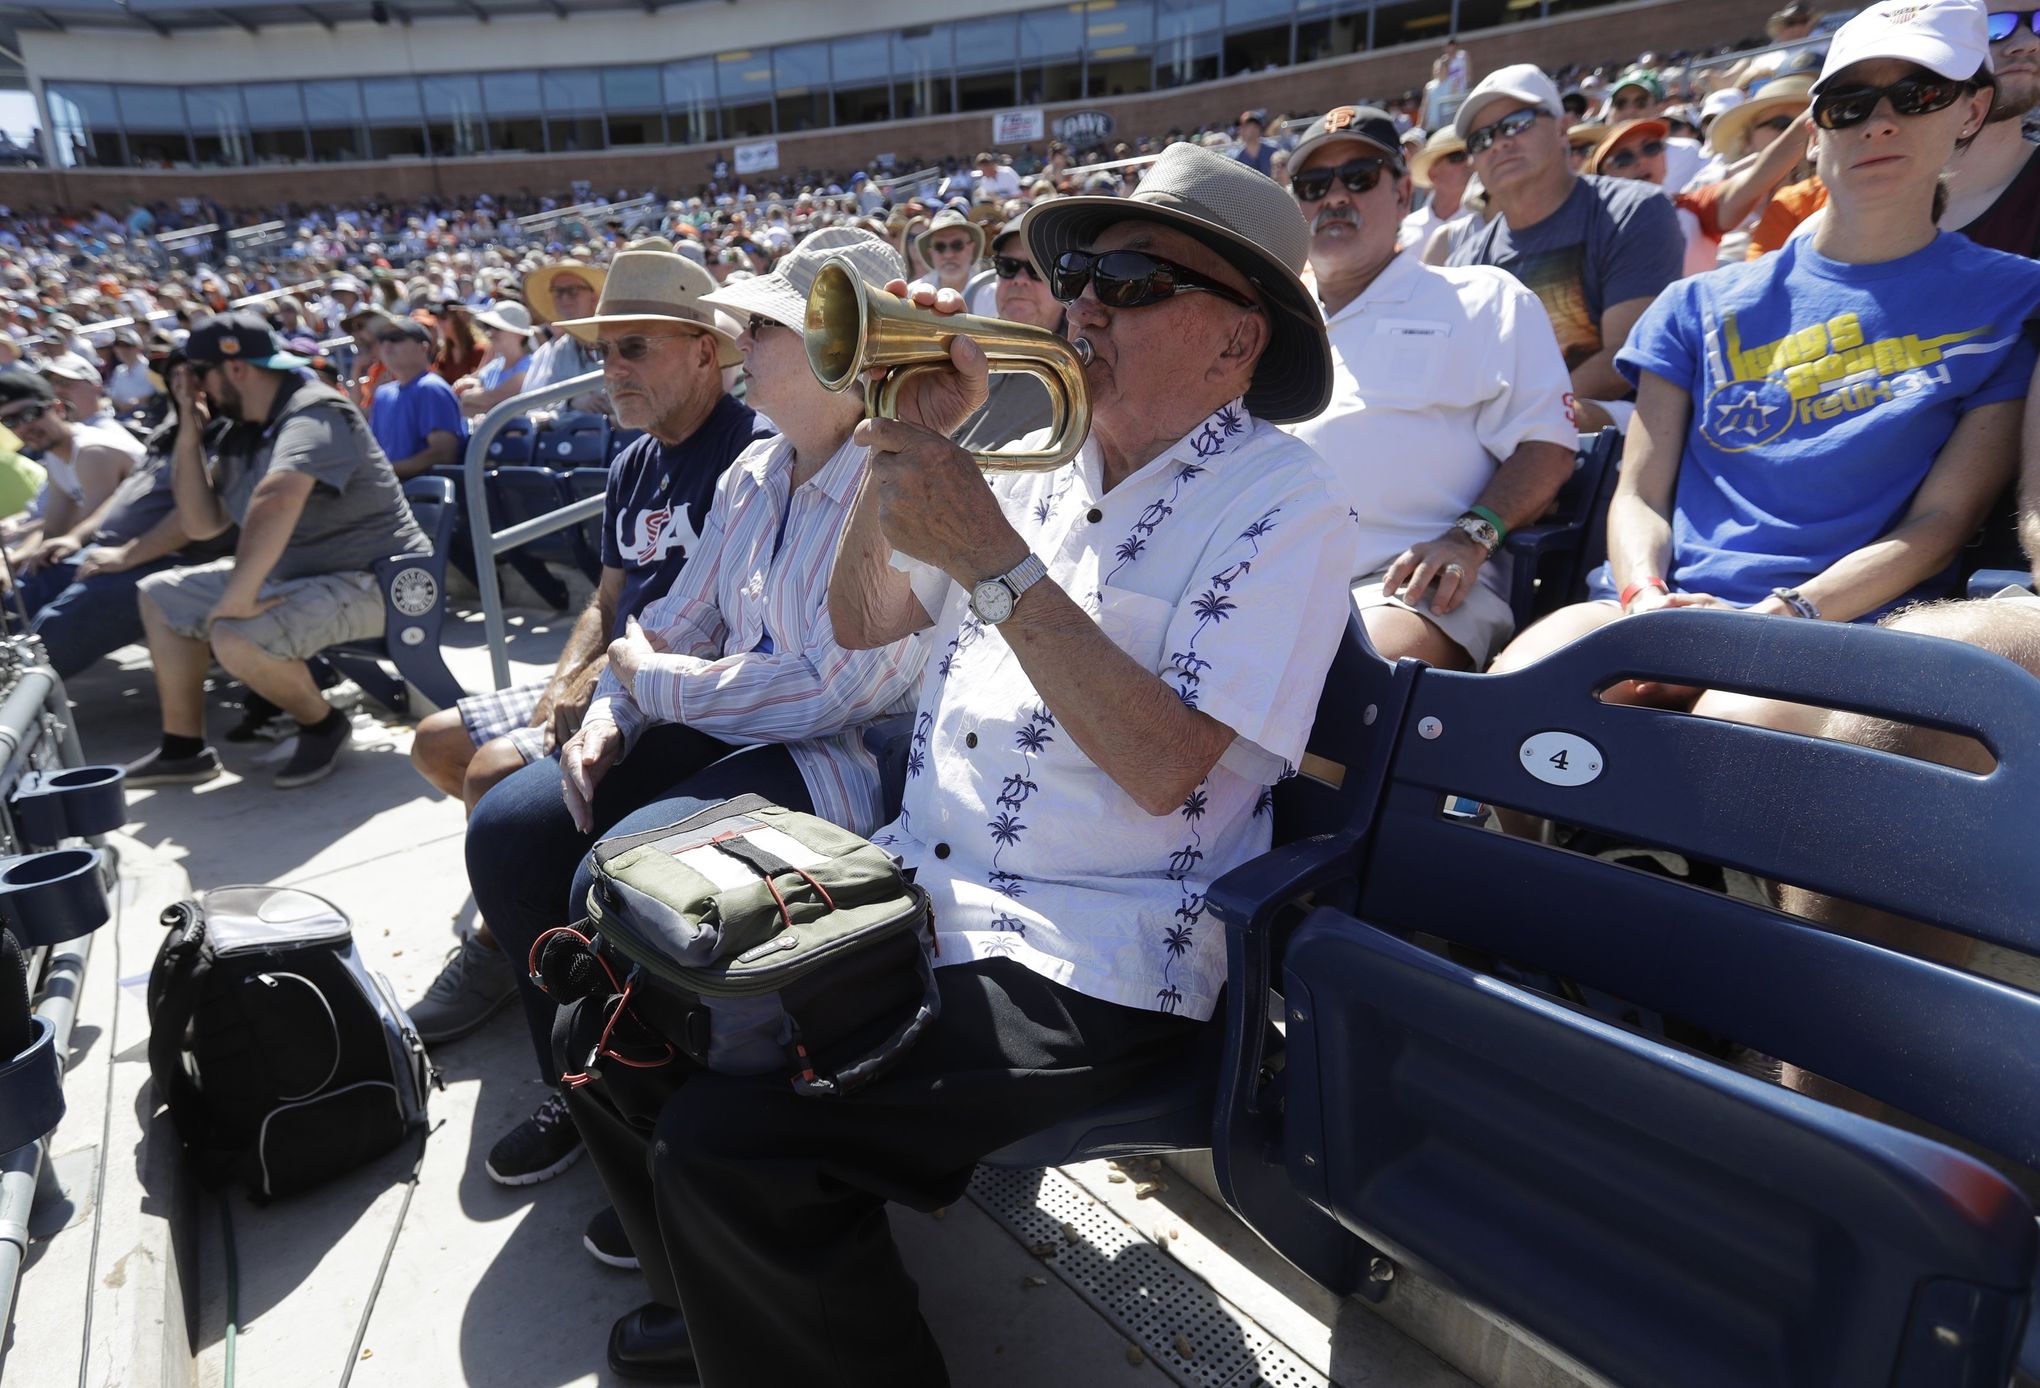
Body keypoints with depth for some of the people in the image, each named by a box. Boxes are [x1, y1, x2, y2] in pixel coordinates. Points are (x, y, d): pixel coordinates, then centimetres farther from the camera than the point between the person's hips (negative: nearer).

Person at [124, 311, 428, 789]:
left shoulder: (312, 414, -20)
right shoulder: (243, 432, 10)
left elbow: (275, 501, -37)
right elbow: (201, 524, 11)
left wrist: (238, 599, -38)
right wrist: (189, 438, 3)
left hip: (370, 580, -10)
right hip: (292, 573, 10)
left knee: (236, 637, -31)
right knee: (161, 597, 17)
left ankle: (323, 725, -3)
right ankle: (183, 748, 19)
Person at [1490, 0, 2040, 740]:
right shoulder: (1702, 306, 20)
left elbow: (1941, 520, 2)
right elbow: (1639, 493, 11)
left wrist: (1780, 616, -15)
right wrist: (1646, 599, -12)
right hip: (1664, 604, 2)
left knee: (1738, 730, -38)